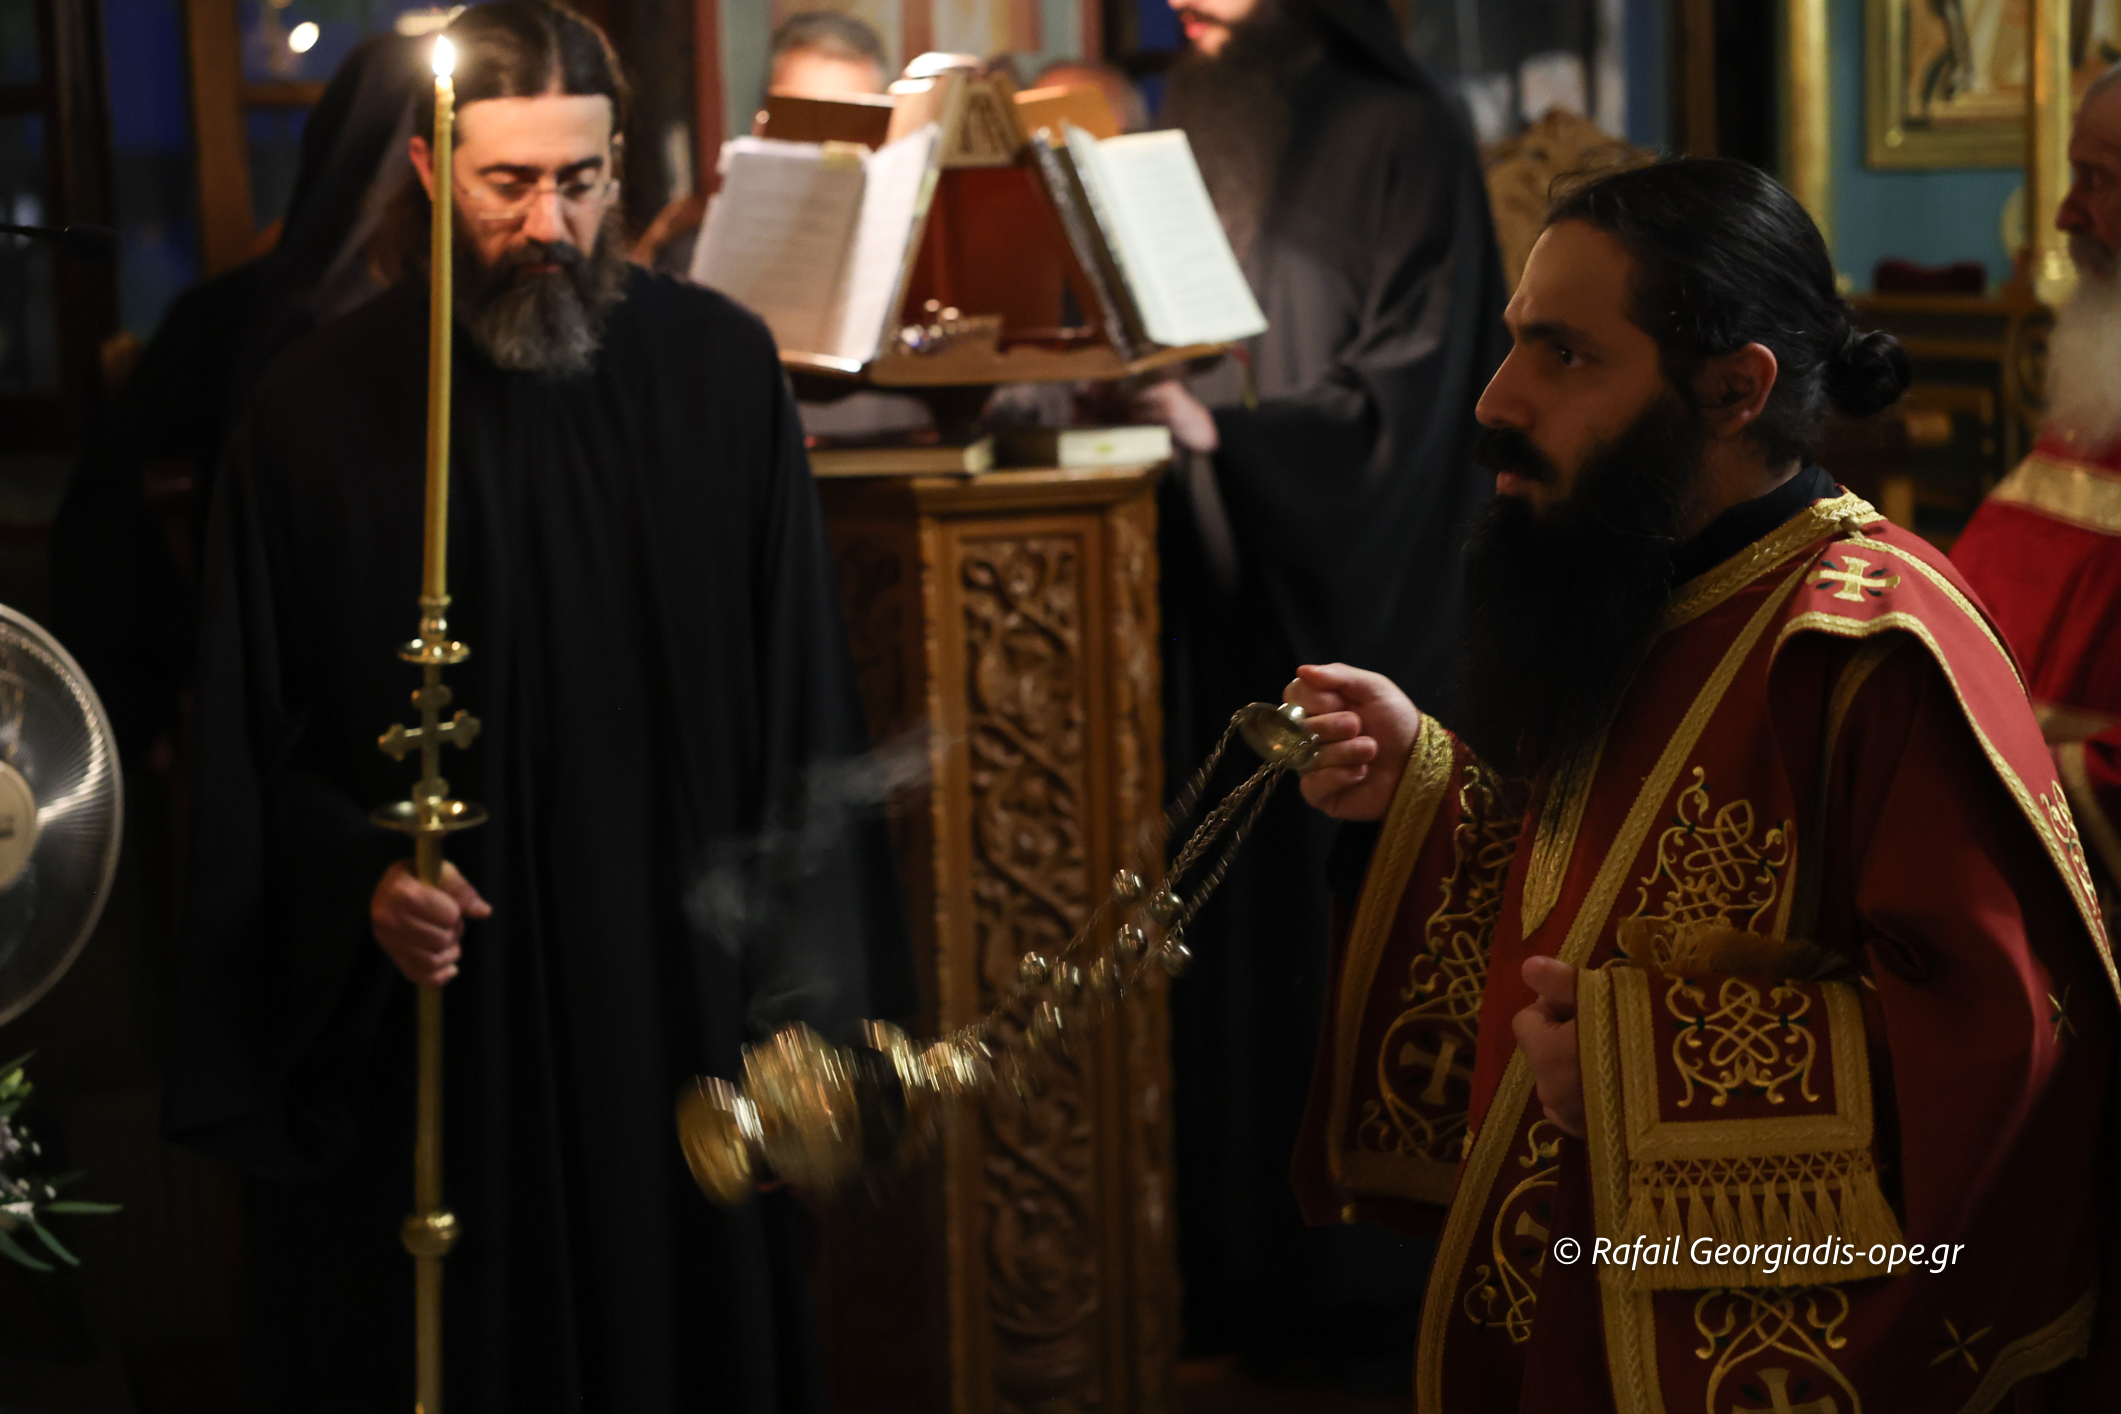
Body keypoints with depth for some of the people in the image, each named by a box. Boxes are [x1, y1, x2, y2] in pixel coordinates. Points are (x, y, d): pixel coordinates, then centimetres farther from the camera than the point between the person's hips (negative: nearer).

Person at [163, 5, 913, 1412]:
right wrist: (358, 884, -17)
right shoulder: (319, 409, -4)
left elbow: (799, 705, 2)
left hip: (677, 998, 2)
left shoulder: (721, 370, 0)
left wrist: (807, 983, -1)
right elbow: (258, 744, 0)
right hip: (420, 1020, -1)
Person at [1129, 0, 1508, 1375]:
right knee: (1234, 916, 4)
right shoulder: (1198, 127, 13)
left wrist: (1224, 429, -23)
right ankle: (1240, 1251, 11)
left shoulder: (1403, 137, -6)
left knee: (1349, 915, -2)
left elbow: (1405, 392, -13)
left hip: (1352, 601, -6)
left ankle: (1375, 1279, 7)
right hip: (1219, 594, 6)